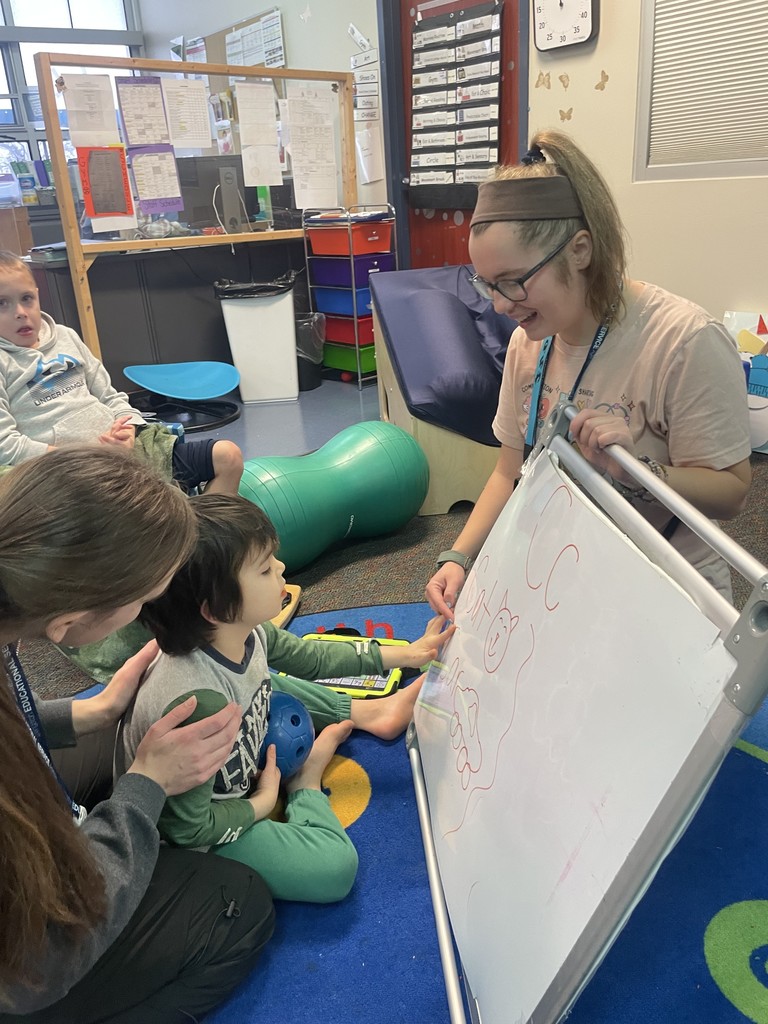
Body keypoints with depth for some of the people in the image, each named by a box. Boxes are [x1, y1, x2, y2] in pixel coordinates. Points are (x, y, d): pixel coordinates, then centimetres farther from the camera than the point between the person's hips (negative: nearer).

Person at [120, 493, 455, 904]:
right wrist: (262, 802, -12)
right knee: (334, 866, -18)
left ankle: (368, 712, 30)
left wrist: (401, 654, 5)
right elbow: (189, 826, -29)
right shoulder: (197, 701, -41)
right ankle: (305, 782, 7)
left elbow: (306, 656, 2)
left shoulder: (247, 632, -19)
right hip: (196, 834, -8)